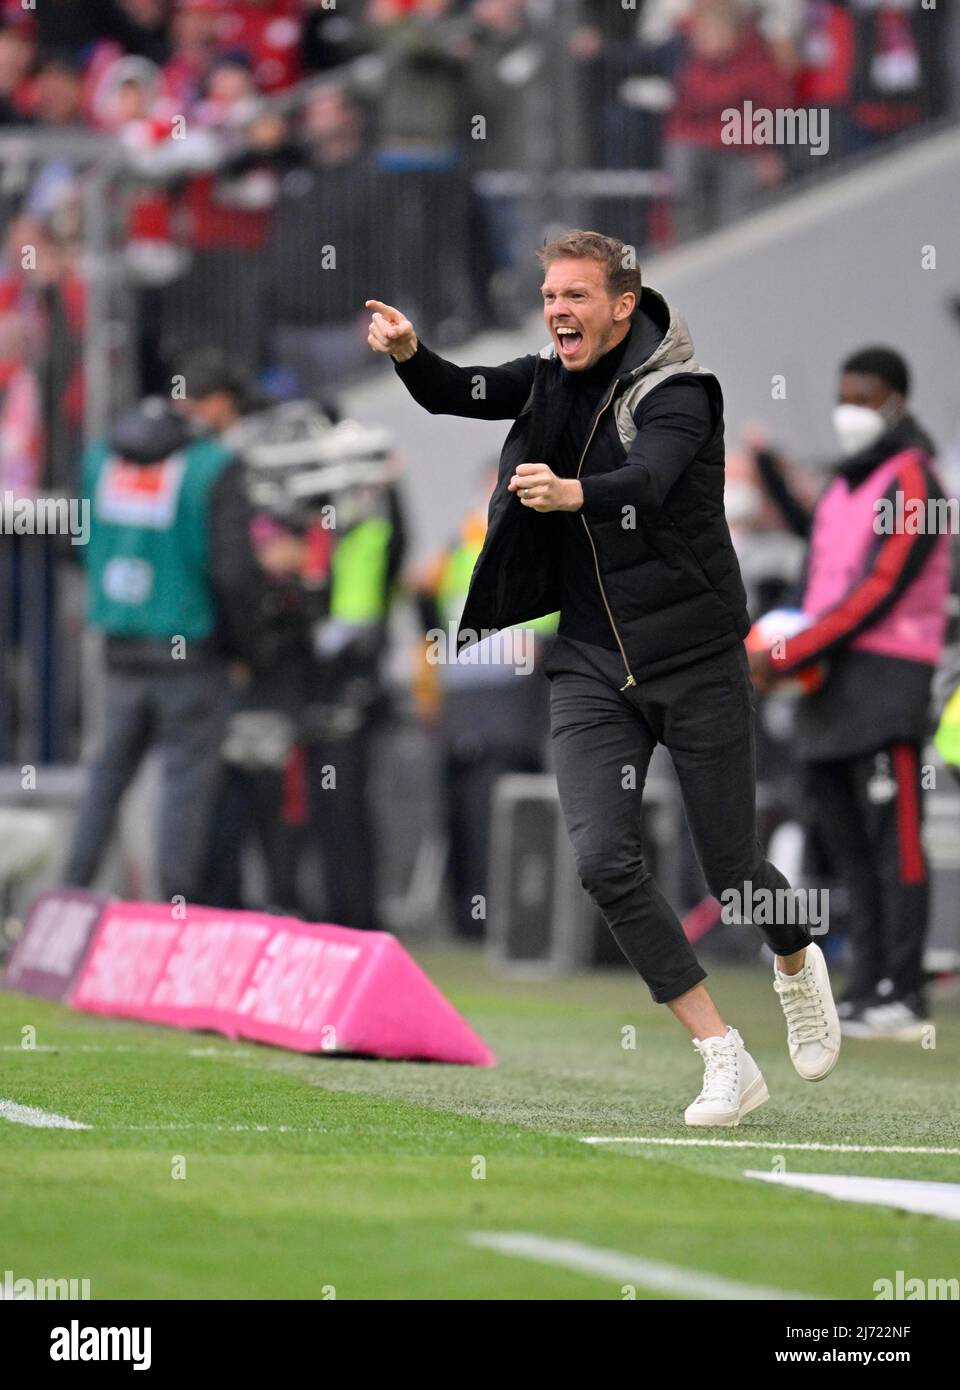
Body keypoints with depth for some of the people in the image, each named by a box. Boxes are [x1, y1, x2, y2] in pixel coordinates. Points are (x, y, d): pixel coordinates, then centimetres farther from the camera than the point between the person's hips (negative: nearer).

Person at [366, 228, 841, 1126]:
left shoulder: (677, 393, -14)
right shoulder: (553, 379, 5)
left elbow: (647, 479, -32)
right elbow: (456, 395, -4)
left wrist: (573, 494, -54)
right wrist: (408, 354, -27)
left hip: (695, 658, -5)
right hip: (591, 663, 5)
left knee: (731, 869, 3)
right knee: (602, 859, -13)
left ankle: (796, 967, 40)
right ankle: (725, 1061, -7)